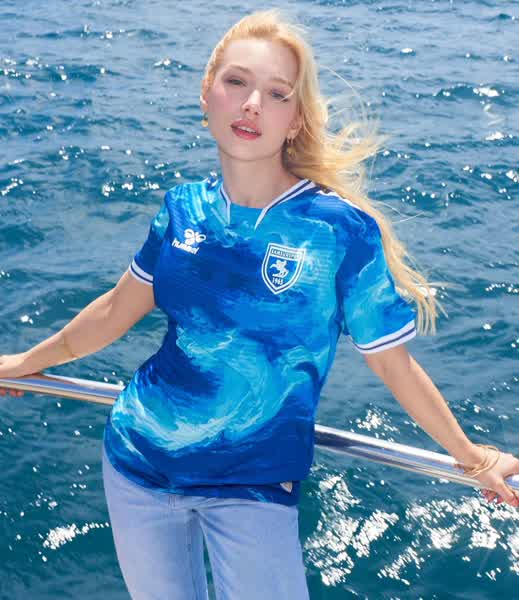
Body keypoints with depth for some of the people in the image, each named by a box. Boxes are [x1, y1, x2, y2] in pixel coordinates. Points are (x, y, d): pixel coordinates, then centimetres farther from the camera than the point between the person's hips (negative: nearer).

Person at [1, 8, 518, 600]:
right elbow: (118, 309, 9)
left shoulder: (342, 230, -16)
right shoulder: (184, 208, -5)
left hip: (254, 485, -3)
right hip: (136, 463, 4)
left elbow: (390, 360, -6)